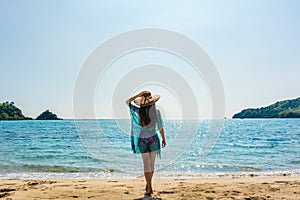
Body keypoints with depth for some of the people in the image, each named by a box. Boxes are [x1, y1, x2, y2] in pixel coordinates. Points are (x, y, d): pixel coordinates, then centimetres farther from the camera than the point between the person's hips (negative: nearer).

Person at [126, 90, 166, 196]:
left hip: (142, 140, 0)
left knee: (146, 163, 3)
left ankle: (149, 188, -2)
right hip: (153, 139, 0)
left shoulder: (137, 111, -8)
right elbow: (160, 127, -5)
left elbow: (128, 102, 8)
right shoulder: (156, 111, -9)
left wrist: (139, 95, 2)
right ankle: (148, 185, 26)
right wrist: (163, 139, 8)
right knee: (152, 163, 14)